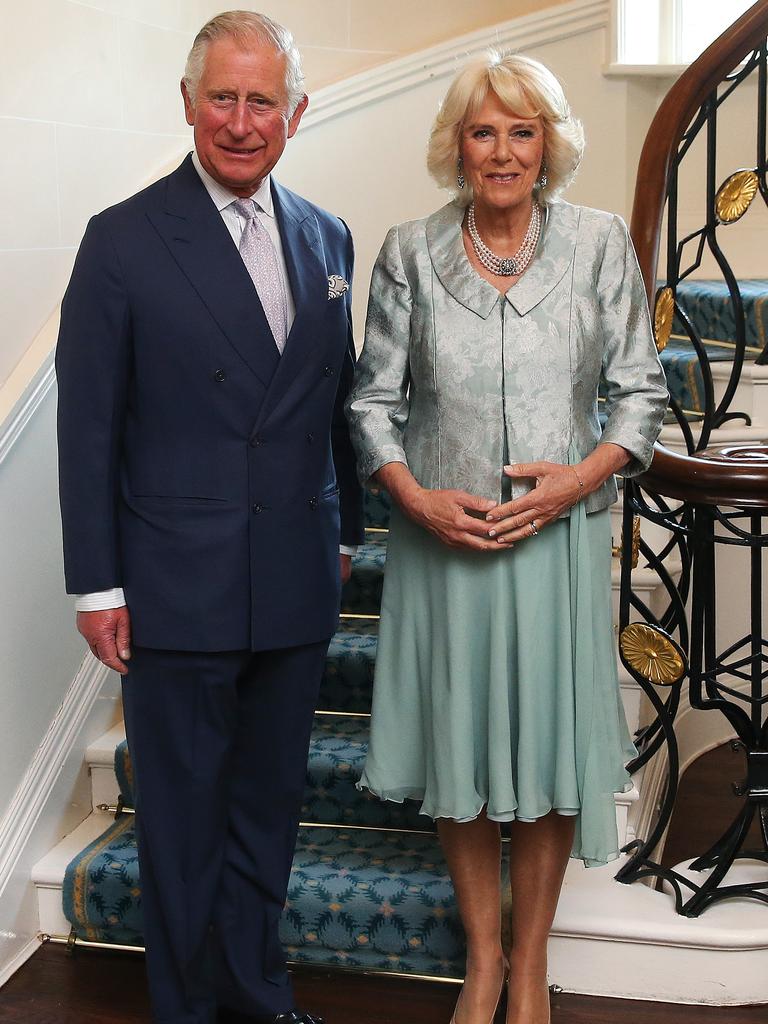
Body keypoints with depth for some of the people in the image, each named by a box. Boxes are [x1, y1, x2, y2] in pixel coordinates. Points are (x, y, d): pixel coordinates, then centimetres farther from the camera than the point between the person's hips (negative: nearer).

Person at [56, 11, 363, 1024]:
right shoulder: (125, 240, -8)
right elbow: (87, 429, -8)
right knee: (182, 819, 10)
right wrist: (97, 585, -9)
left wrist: (346, 531, 15)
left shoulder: (327, 239, 7)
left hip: (296, 592, 5)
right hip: (177, 591, -4)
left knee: (268, 806, 18)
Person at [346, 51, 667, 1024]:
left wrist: (581, 476, -13)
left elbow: (641, 389, 3)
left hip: (559, 534, 0)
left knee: (547, 743, 7)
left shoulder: (600, 242, 0)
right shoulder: (410, 251, 1)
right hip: (442, 535, 1)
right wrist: (416, 497, -11)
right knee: (459, 744, 9)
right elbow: (373, 398, 4)